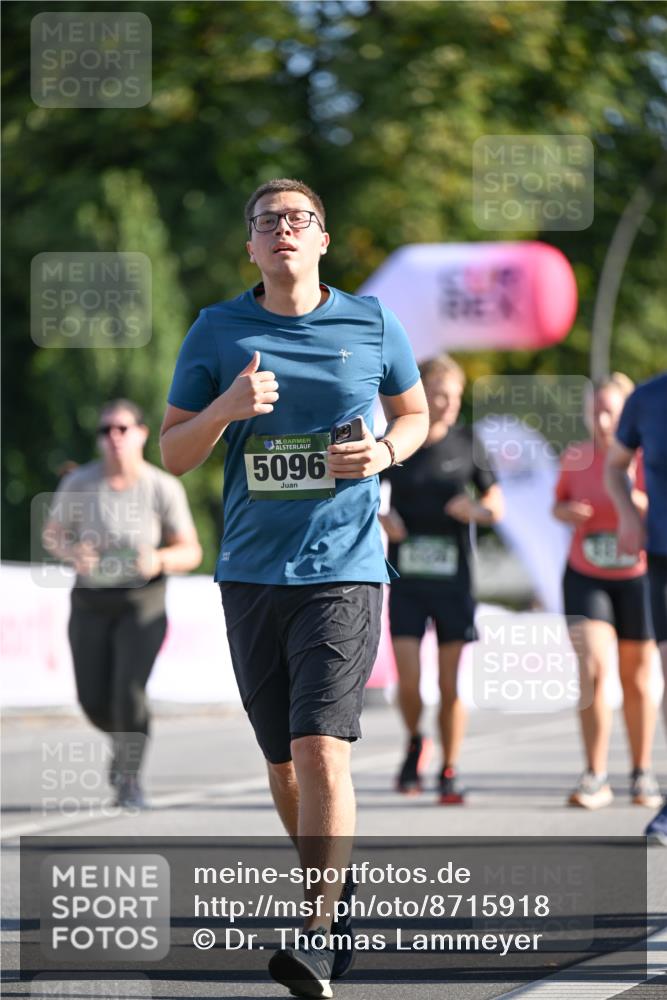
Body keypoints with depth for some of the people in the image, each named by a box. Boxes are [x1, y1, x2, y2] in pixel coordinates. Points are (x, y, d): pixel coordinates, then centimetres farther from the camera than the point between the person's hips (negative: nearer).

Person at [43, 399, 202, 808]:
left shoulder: (164, 488, -12)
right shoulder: (79, 482, -9)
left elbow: (191, 553, -4)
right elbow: (53, 535, 4)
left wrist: (159, 560, -26)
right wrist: (74, 552, -19)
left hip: (143, 603, -2)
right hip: (91, 603, 2)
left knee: (129, 693, -18)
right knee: (94, 701, 3)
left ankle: (130, 778, 6)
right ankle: (124, 740, 40)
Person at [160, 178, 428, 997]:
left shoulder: (372, 324, 3)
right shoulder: (217, 332, 4)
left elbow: (413, 410, 19)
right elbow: (172, 454, 6)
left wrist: (386, 451, -3)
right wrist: (227, 408, -14)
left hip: (345, 569, -3)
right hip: (252, 571, 3)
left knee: (322, 750, -17)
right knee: (282, 760, 10)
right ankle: (333, 885, 35)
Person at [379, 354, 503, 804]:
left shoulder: (467, 443, 2)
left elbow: (496, 503, 9)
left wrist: (478, 510, -13)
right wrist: (381, 518, -7)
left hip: (453, 581, 0)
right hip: (406, 581, 0)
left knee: (451, 686, 0)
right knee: (408, 681, -9)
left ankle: (449, 774, 14)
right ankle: (416, 744, 21)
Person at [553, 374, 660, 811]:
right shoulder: (576, 457, -3)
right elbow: (560, 504, 12)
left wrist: (636, 500, -32)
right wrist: (566, 511, -10)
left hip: (637, 578, -1)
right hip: (586, 576, 1)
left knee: (637, 679, 10)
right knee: (592, 669, -15)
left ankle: (642, 773, 26)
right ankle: (595, 778, -11)